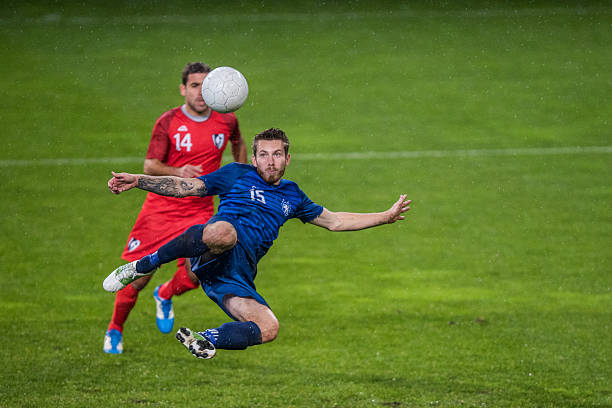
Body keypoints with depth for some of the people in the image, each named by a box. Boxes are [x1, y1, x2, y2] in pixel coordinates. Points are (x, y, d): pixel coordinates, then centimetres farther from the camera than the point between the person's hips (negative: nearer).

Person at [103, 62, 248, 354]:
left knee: (196, 273, -17)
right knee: (139, 277, -4)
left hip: (199, 211, 2)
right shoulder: (168, 122, -9)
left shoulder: (226, 121, 1)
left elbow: (238, 144, 24)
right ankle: (115, 330, 22)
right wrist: (177, 172, -33)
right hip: (161, 207, -2)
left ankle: (165, 296, 20)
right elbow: (149, 166, -14)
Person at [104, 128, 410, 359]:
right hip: (214, 254, -4)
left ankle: (204, 341, -8)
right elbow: (185, 187, 14)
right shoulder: (238, 175, 16)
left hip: (238, 277, 5)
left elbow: (333, 221, 37)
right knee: (224, 232, -43)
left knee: (268, 328, -21)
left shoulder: (292, 195, 29)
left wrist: (385, 217, 34)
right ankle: (143, 266, -27)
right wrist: (137, 181, 4)